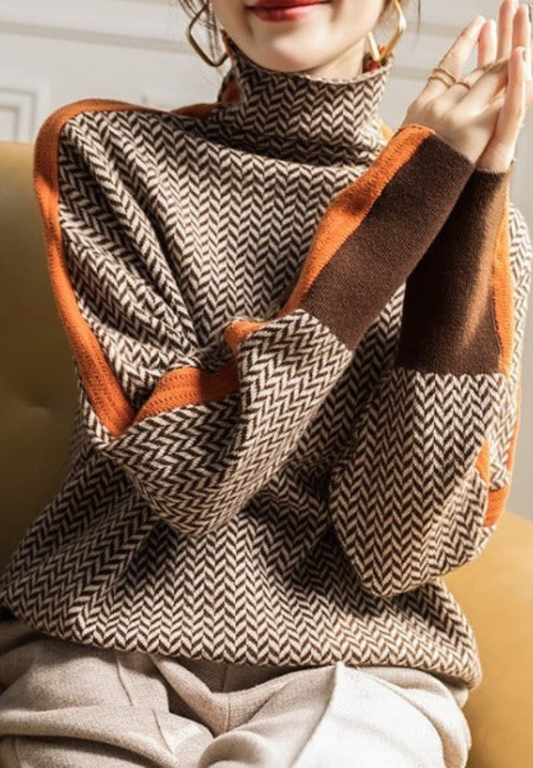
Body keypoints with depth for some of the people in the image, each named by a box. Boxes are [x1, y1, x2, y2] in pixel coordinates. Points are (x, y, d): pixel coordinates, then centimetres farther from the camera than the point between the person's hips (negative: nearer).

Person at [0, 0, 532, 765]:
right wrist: (408, 199, -16)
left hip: (353, 667, 0)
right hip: (107, 647, 1)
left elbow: (400, 546, -9)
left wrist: (465, 207, -15)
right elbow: (187, 469, -13)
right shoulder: (102, 152, -1)